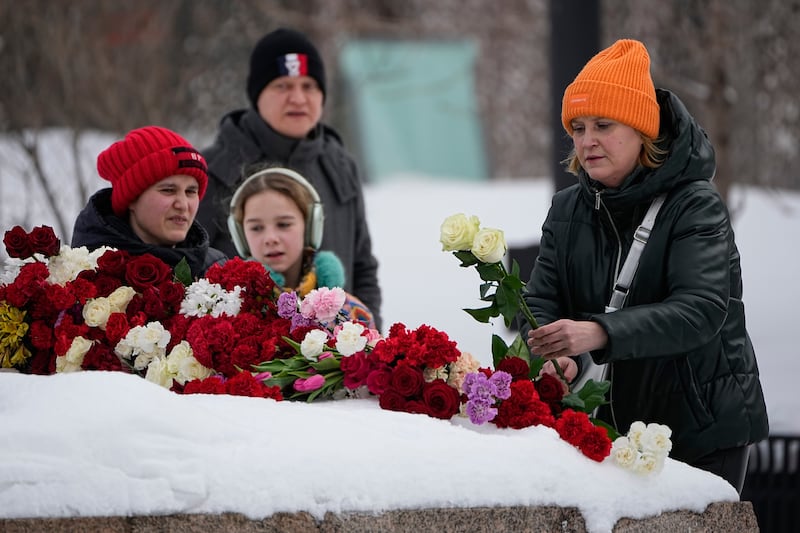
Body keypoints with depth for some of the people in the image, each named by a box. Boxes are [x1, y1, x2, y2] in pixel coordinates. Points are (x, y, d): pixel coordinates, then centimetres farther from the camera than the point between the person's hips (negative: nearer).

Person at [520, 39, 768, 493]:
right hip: (608, 425, 4)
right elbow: (542, 301, -1)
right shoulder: (567, 210, 7)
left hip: (704, 426, -4)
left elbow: (701, 310, -24)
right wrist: (553, 355, -26)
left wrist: (599, 333, -38)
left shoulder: (696, 207, -11)